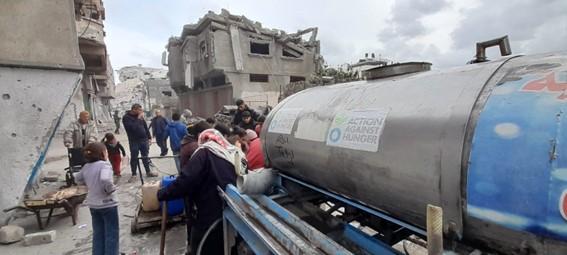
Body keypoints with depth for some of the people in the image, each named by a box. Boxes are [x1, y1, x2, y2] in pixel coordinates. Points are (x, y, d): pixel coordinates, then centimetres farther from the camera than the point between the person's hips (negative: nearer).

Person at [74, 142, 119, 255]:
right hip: (107, 204, -7)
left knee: (98, 234, 19)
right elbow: (105, 179, -36)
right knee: (111, 234, 6)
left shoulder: (86, 167, 4)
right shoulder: (105, 164, -19)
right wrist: (110, 189, -20)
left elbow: (77, 178, 22)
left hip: (93, 205, 7)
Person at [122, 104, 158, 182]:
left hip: (144, 140, 5)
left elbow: (145, 126, 12)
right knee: (134, 158, 5)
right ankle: (134, 174, 17)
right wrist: (138, 119, -20)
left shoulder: (139, 116, 6)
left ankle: (148, 172, 23)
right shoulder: (126, 117, -9)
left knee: (145, 157, 13)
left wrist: (149, 137, 9)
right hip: (134, 141, -4)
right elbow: (132, 127, -24)